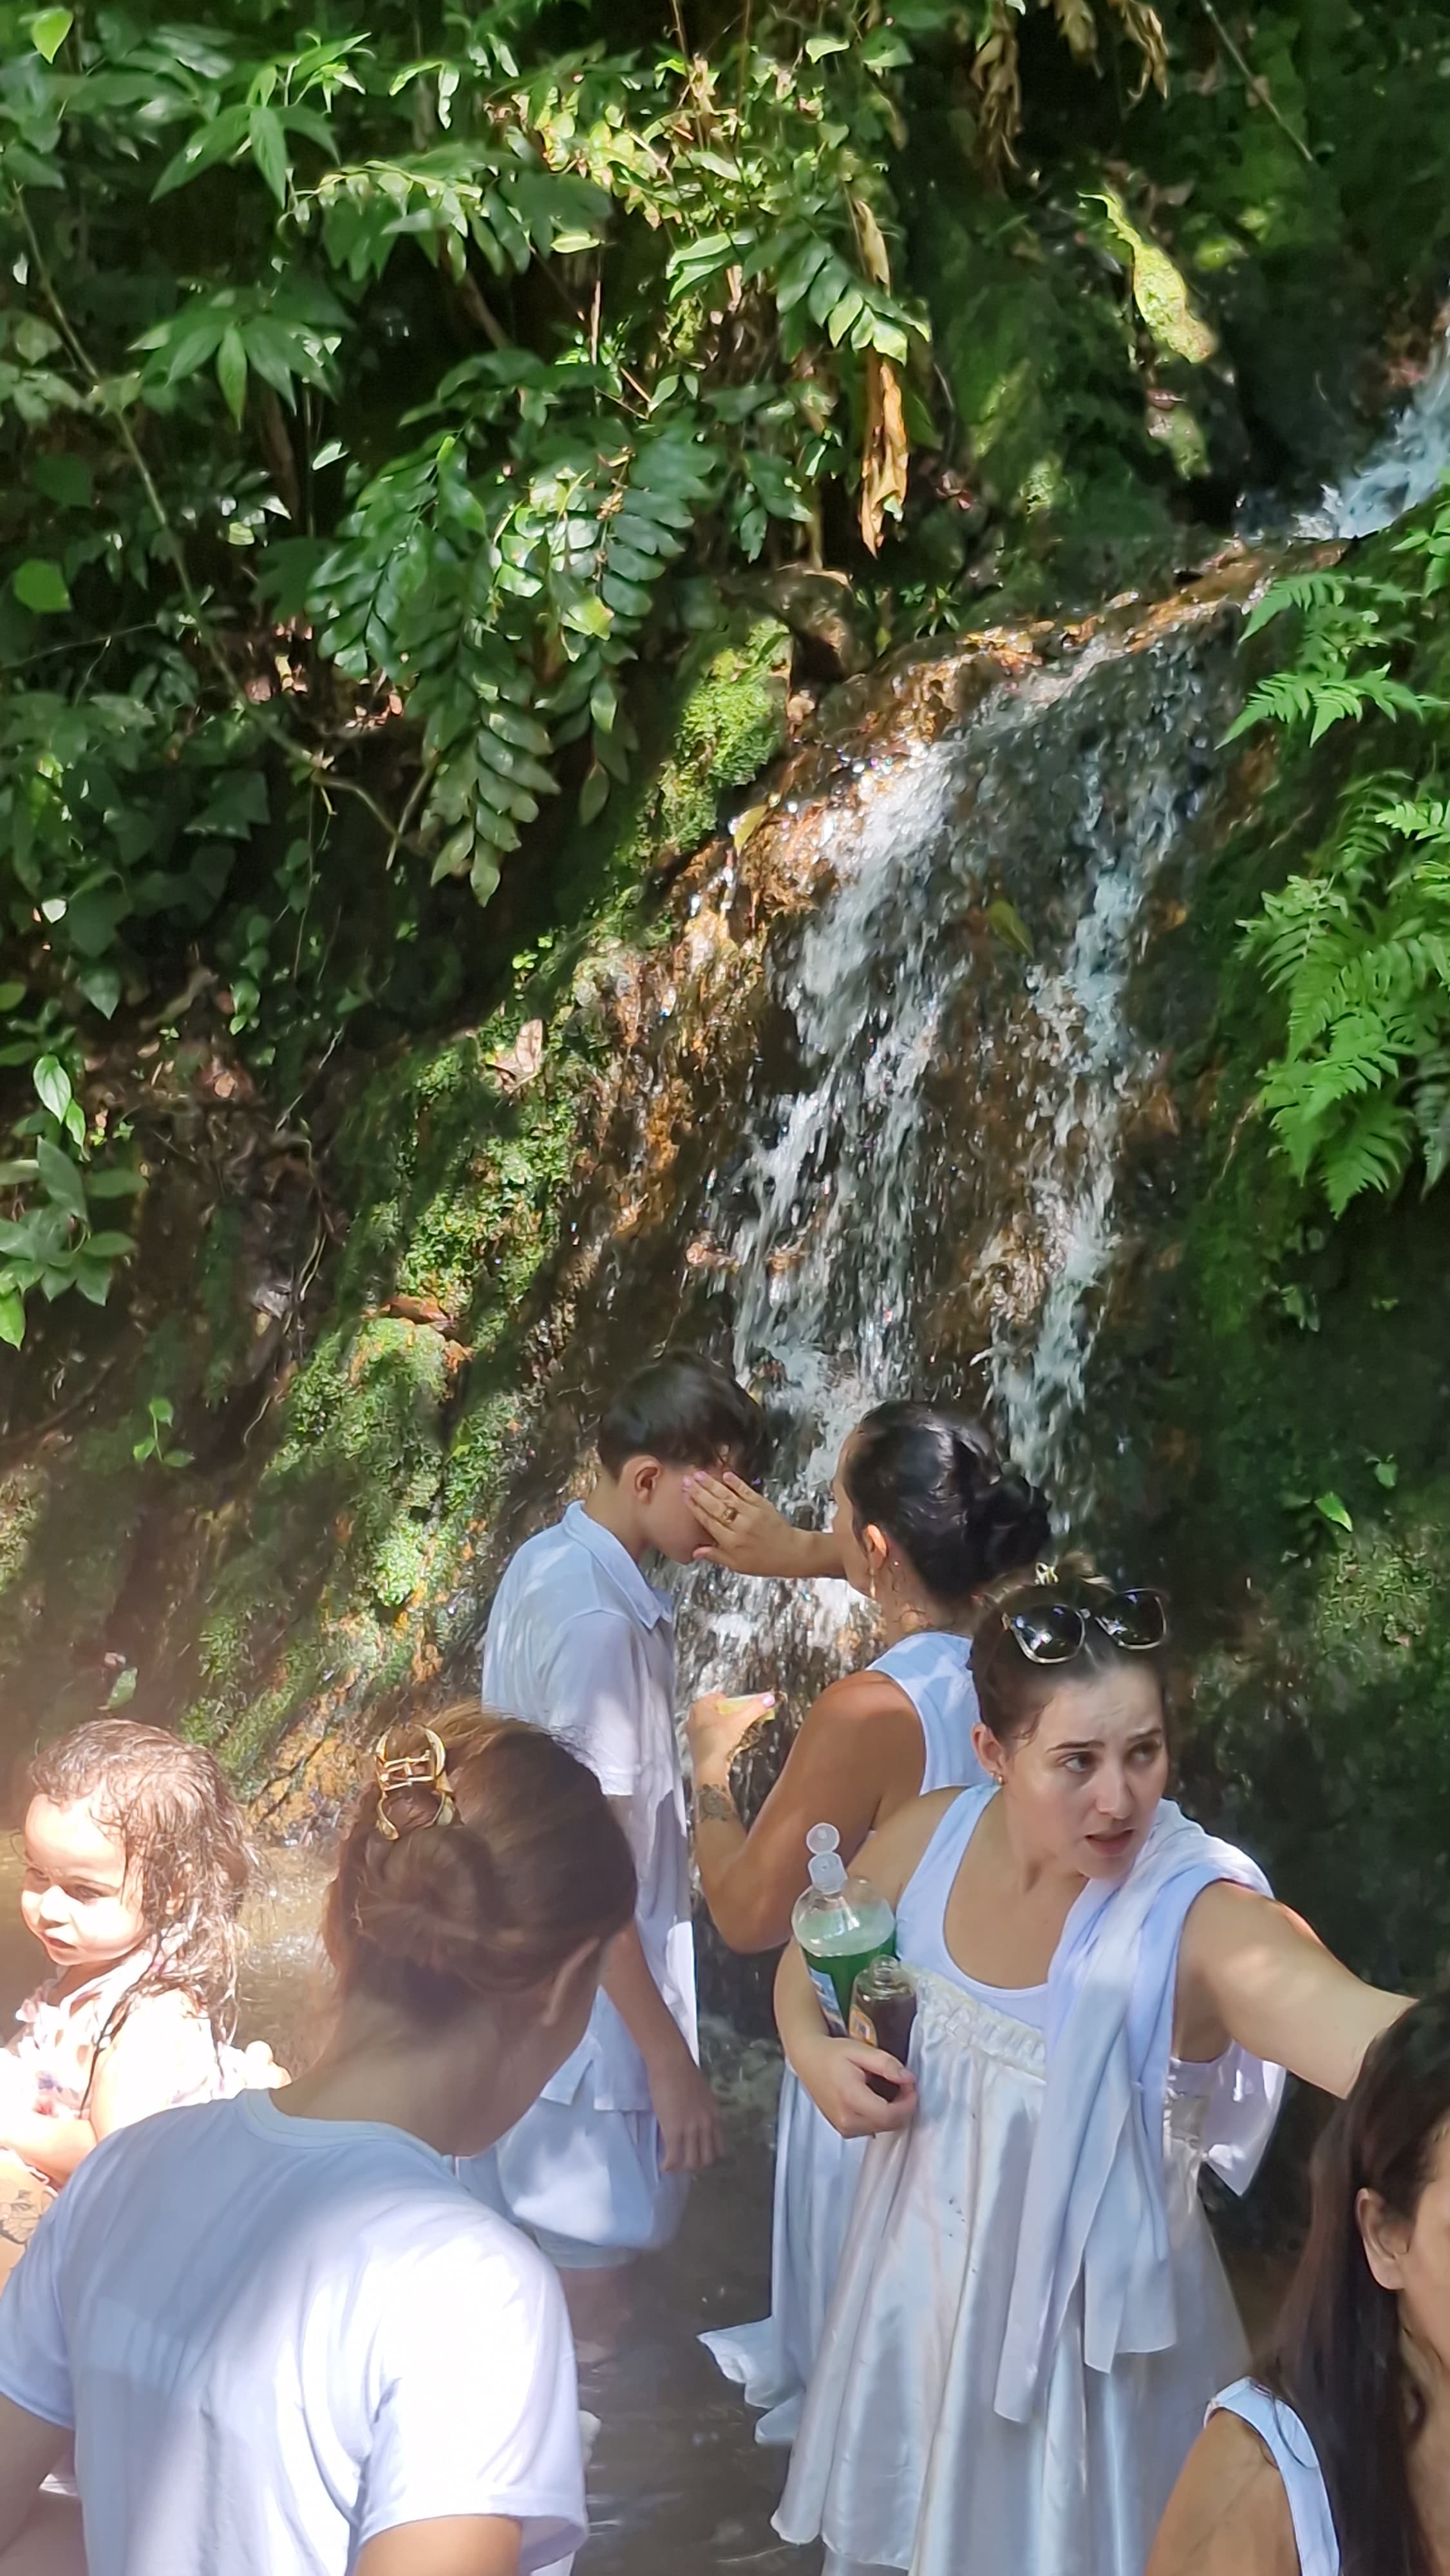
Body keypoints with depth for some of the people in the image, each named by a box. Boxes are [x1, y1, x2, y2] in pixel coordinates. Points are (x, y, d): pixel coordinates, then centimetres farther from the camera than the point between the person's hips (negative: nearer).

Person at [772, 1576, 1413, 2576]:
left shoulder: (1197, 1920, -29)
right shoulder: (928, 1841, -13)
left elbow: (1368, 2031, -50)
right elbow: (809, 1963, 7)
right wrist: (815, 2054, -14)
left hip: (1090, 2331, -4)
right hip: (919, 2290, 5)